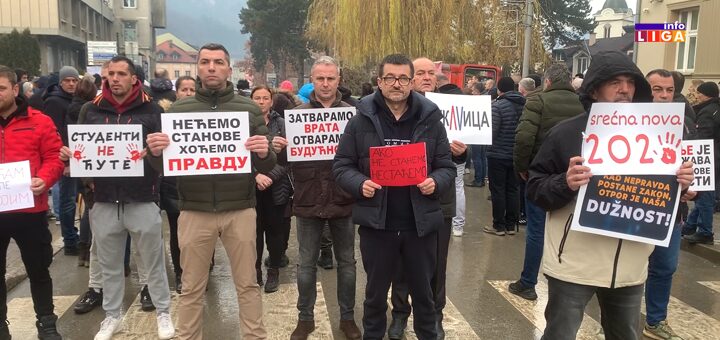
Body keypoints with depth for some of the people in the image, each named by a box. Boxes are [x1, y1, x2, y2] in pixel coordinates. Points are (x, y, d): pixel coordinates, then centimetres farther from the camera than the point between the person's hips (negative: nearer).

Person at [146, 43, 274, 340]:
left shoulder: (249, 109, 2)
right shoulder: (179, 109, 4)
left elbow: (267, 167, 2)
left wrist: (264, 153, -21)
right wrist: (155, 152, -16)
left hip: (240, 210, 0)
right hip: (194, 212, 1)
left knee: (247, 284, 10)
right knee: (191, 288, 12)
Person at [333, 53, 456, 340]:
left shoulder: (430, 119, 2)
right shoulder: (362, 119, 0)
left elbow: (447, 166, 6)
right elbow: (342, 165, 2)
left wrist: (436, 182, -15)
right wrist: (359, 184, -17)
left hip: (420, 223, 1)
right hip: (376, 222, 0)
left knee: (423, 292, 17)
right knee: (375, 293, 16)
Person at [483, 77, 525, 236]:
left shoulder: (498, 105, -14)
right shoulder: (524, 105, 3)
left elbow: (491, 132, -16)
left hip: (498, 154, -5)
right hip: (516, 155, 6)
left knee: (498, 190, 2)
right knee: (512, 190, 11)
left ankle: (499, 226, 7)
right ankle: (511, 225, 17)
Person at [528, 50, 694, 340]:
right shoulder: (566, 133, -8)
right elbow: (534, 189, -9)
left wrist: (679, 183, -7)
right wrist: (565, 183, -28)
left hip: (630, 266, 5)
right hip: (574, 264, -5)